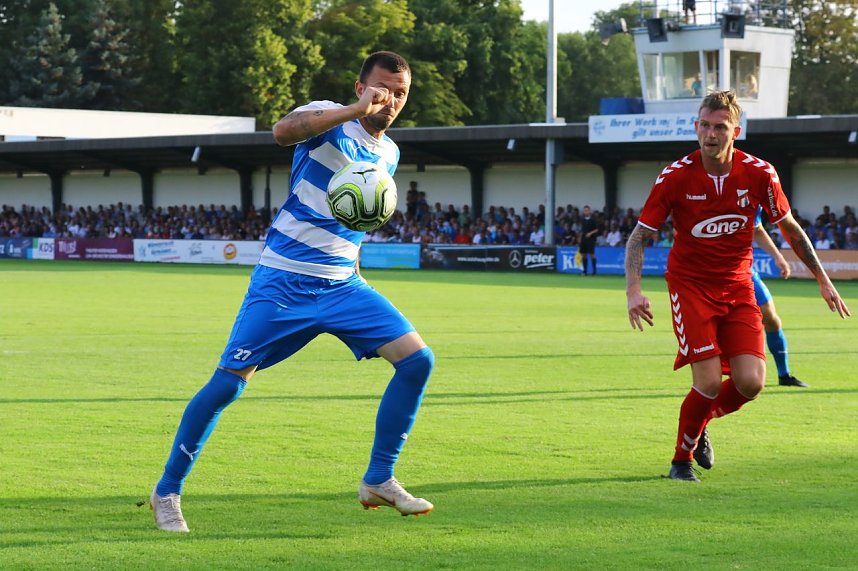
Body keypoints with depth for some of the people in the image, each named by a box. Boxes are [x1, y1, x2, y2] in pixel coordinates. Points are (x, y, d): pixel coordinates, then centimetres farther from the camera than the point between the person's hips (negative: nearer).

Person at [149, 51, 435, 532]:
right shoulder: (328, 119, -9)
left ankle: (379, 481, 3)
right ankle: (167, 492, 7)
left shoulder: (388, 153, 12)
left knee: (417, 359, -8)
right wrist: (355, 110, -41)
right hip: (283, 283, -6)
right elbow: (284, 131, -34)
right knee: (228, 383, -9)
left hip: (342, 285, 6)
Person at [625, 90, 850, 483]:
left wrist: (823, 280, 11)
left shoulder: (759, 174, -7)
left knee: (750, 382, -11)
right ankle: (681, 461, 9)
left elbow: (789, 228, 9)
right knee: (709, 382, -15)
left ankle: (699, 423, 21)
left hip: (738, 287, 3)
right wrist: (634, 291, -20)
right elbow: (639, 236, -6)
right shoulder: (675, 177, -12)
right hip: (690, 285, -3)